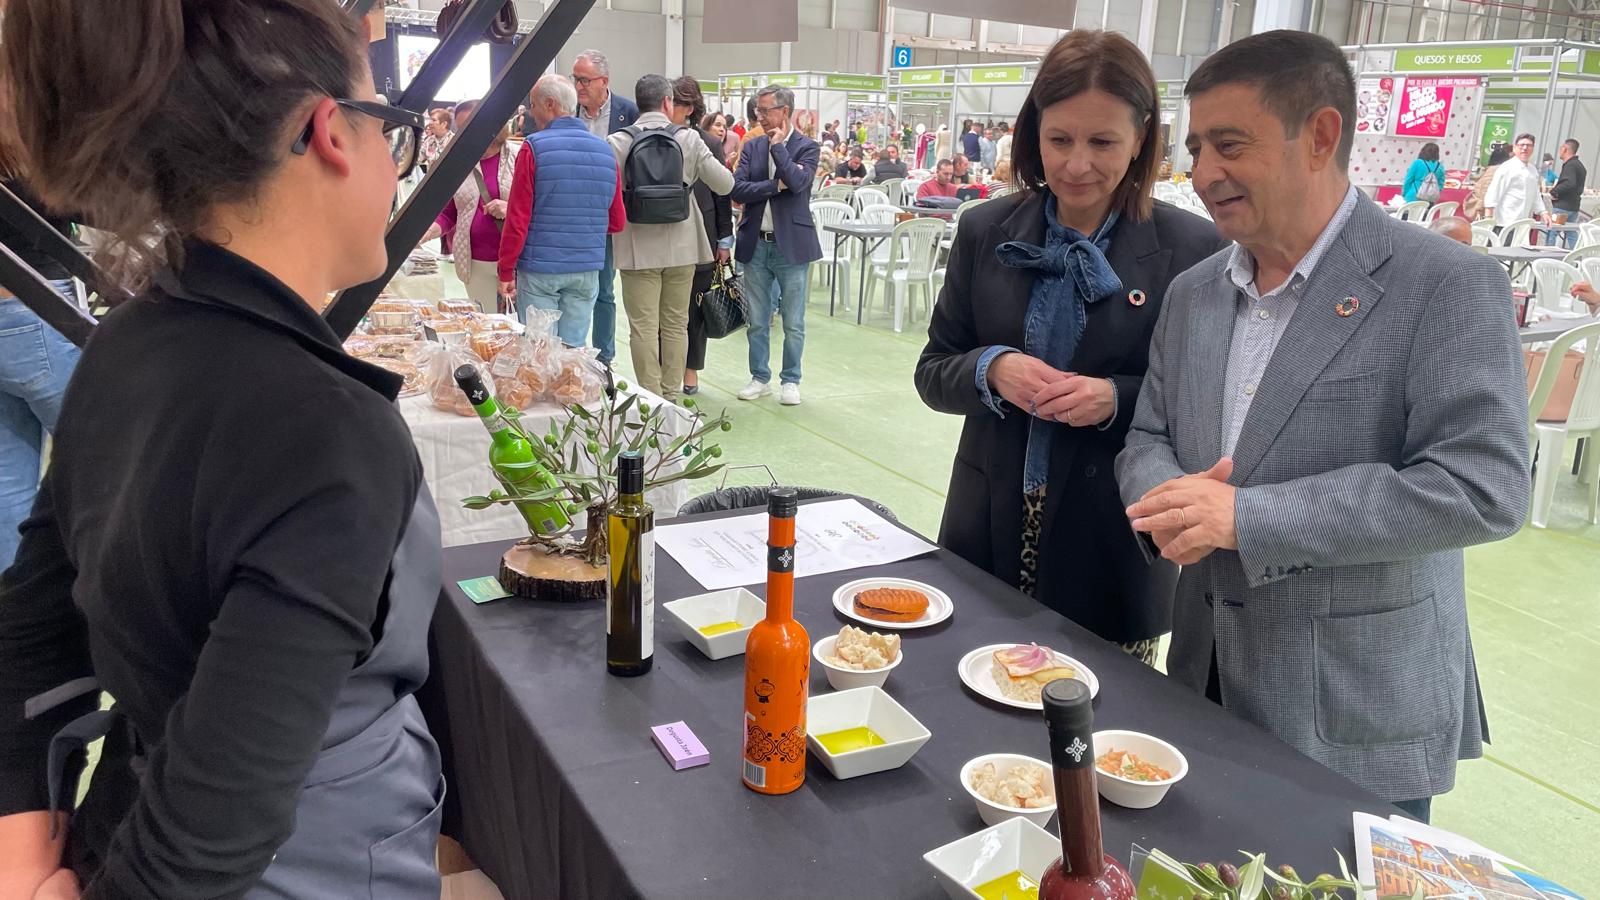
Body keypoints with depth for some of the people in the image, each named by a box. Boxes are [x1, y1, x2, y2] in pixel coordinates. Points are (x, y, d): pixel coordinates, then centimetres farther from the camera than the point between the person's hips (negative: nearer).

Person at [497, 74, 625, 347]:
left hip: (540, 268, -4)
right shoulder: (606, 150, 5)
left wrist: (505, 270, -1)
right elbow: (616, 222, 9)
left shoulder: (534, 148, -8)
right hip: (588, 269, 4)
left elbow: (518, 217, -9)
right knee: (574, 349, 9)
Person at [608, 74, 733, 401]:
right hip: (681, 246, 2)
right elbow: (724, 184, -2)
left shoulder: (619, 142, -8)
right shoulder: (689, 139, -5)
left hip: (638, 248, -2)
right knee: (676, 324, 13)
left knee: (644, 327, 3)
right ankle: (671, 396, 19)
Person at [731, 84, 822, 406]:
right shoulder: (752, 146, 8)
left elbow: (797, 182, -20)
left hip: (792, 245, -3)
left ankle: (790, 380, 18)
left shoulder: (806, 147, -2)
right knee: (757, 321, 10)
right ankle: (760, 378, 24)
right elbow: (738, 189, -3)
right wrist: (775, 185, -13)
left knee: (793, 323, 5)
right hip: (756, 245, 4)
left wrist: (777, 145, -11)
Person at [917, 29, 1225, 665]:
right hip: (989, 528, 3)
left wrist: (1118, 399, -20)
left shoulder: (1192, 248, -7)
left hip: (1113, 547, -2)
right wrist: (992, 369, -15)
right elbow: (932, 373, 5)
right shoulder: (985, 231, 1)